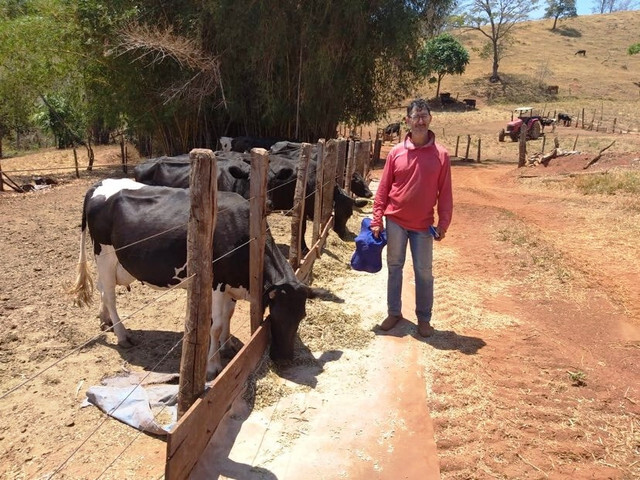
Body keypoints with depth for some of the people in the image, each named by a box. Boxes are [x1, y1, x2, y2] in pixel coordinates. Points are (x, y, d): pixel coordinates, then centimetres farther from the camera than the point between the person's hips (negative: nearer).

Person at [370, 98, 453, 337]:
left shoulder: (441, 154, -4)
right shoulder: (396, 152, -2)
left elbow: (445, 193, -1)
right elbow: (383, 188, 1)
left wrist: (443, 224, -5)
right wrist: (377, 219, -2)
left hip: (423, 224, -1)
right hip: (395, 221, 1)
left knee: (424, 272, 6)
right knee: (394, 267, 12)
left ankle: (424, 318, 22)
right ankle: (394, 312, 27)